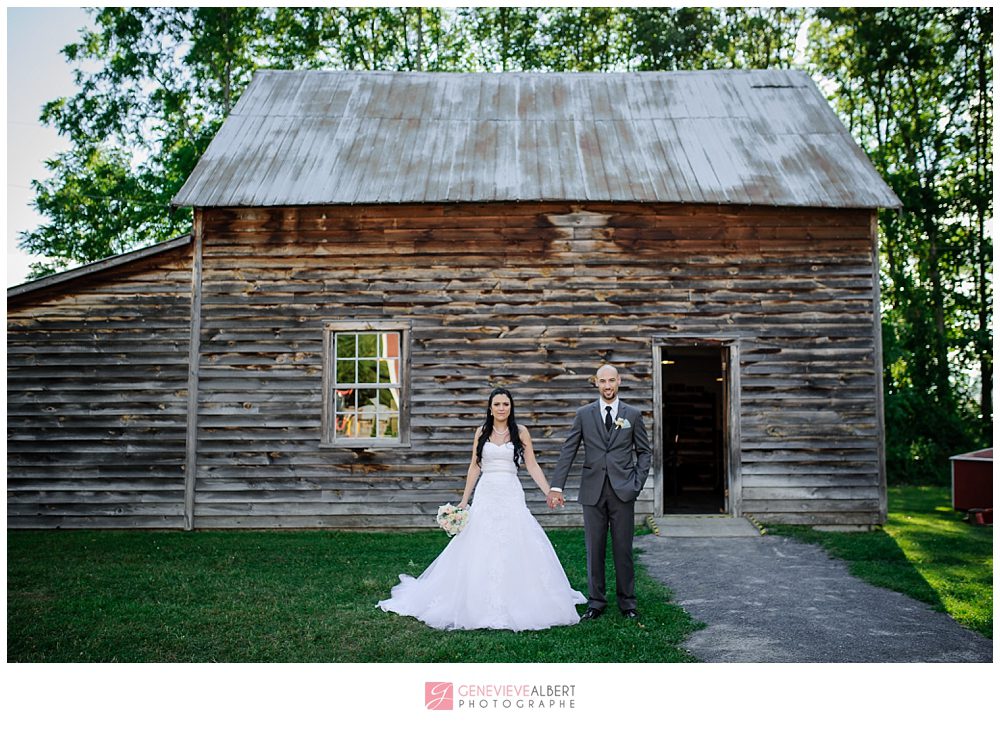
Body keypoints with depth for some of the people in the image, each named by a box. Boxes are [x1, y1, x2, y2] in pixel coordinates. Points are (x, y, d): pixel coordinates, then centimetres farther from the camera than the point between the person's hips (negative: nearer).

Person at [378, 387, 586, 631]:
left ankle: (515, 604, 12)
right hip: (486, 495, 1)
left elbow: (532, 466, 0)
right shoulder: (482, 432, 7)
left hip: (511, 496, -1)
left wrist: (549, 492, -10)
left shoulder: (521, 432, 2)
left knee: (515, 548, -2)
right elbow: (474, 467, 9)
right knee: (481, 550, 3)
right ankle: (481, 605, 14)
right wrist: (464, 500, 7)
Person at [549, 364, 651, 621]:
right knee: (594, 549, 6)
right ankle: (596, 601, 17)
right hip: (592, 491, 1)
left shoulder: (633, 414, 6)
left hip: (622, 491, 0)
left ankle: (627, 602, 18)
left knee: (623, 549, 5)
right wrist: (557, 485, -5)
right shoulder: (584, 414, 5)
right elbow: (567, 451, 2)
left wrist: (638, 483, -2)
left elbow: (644, 452, 9)